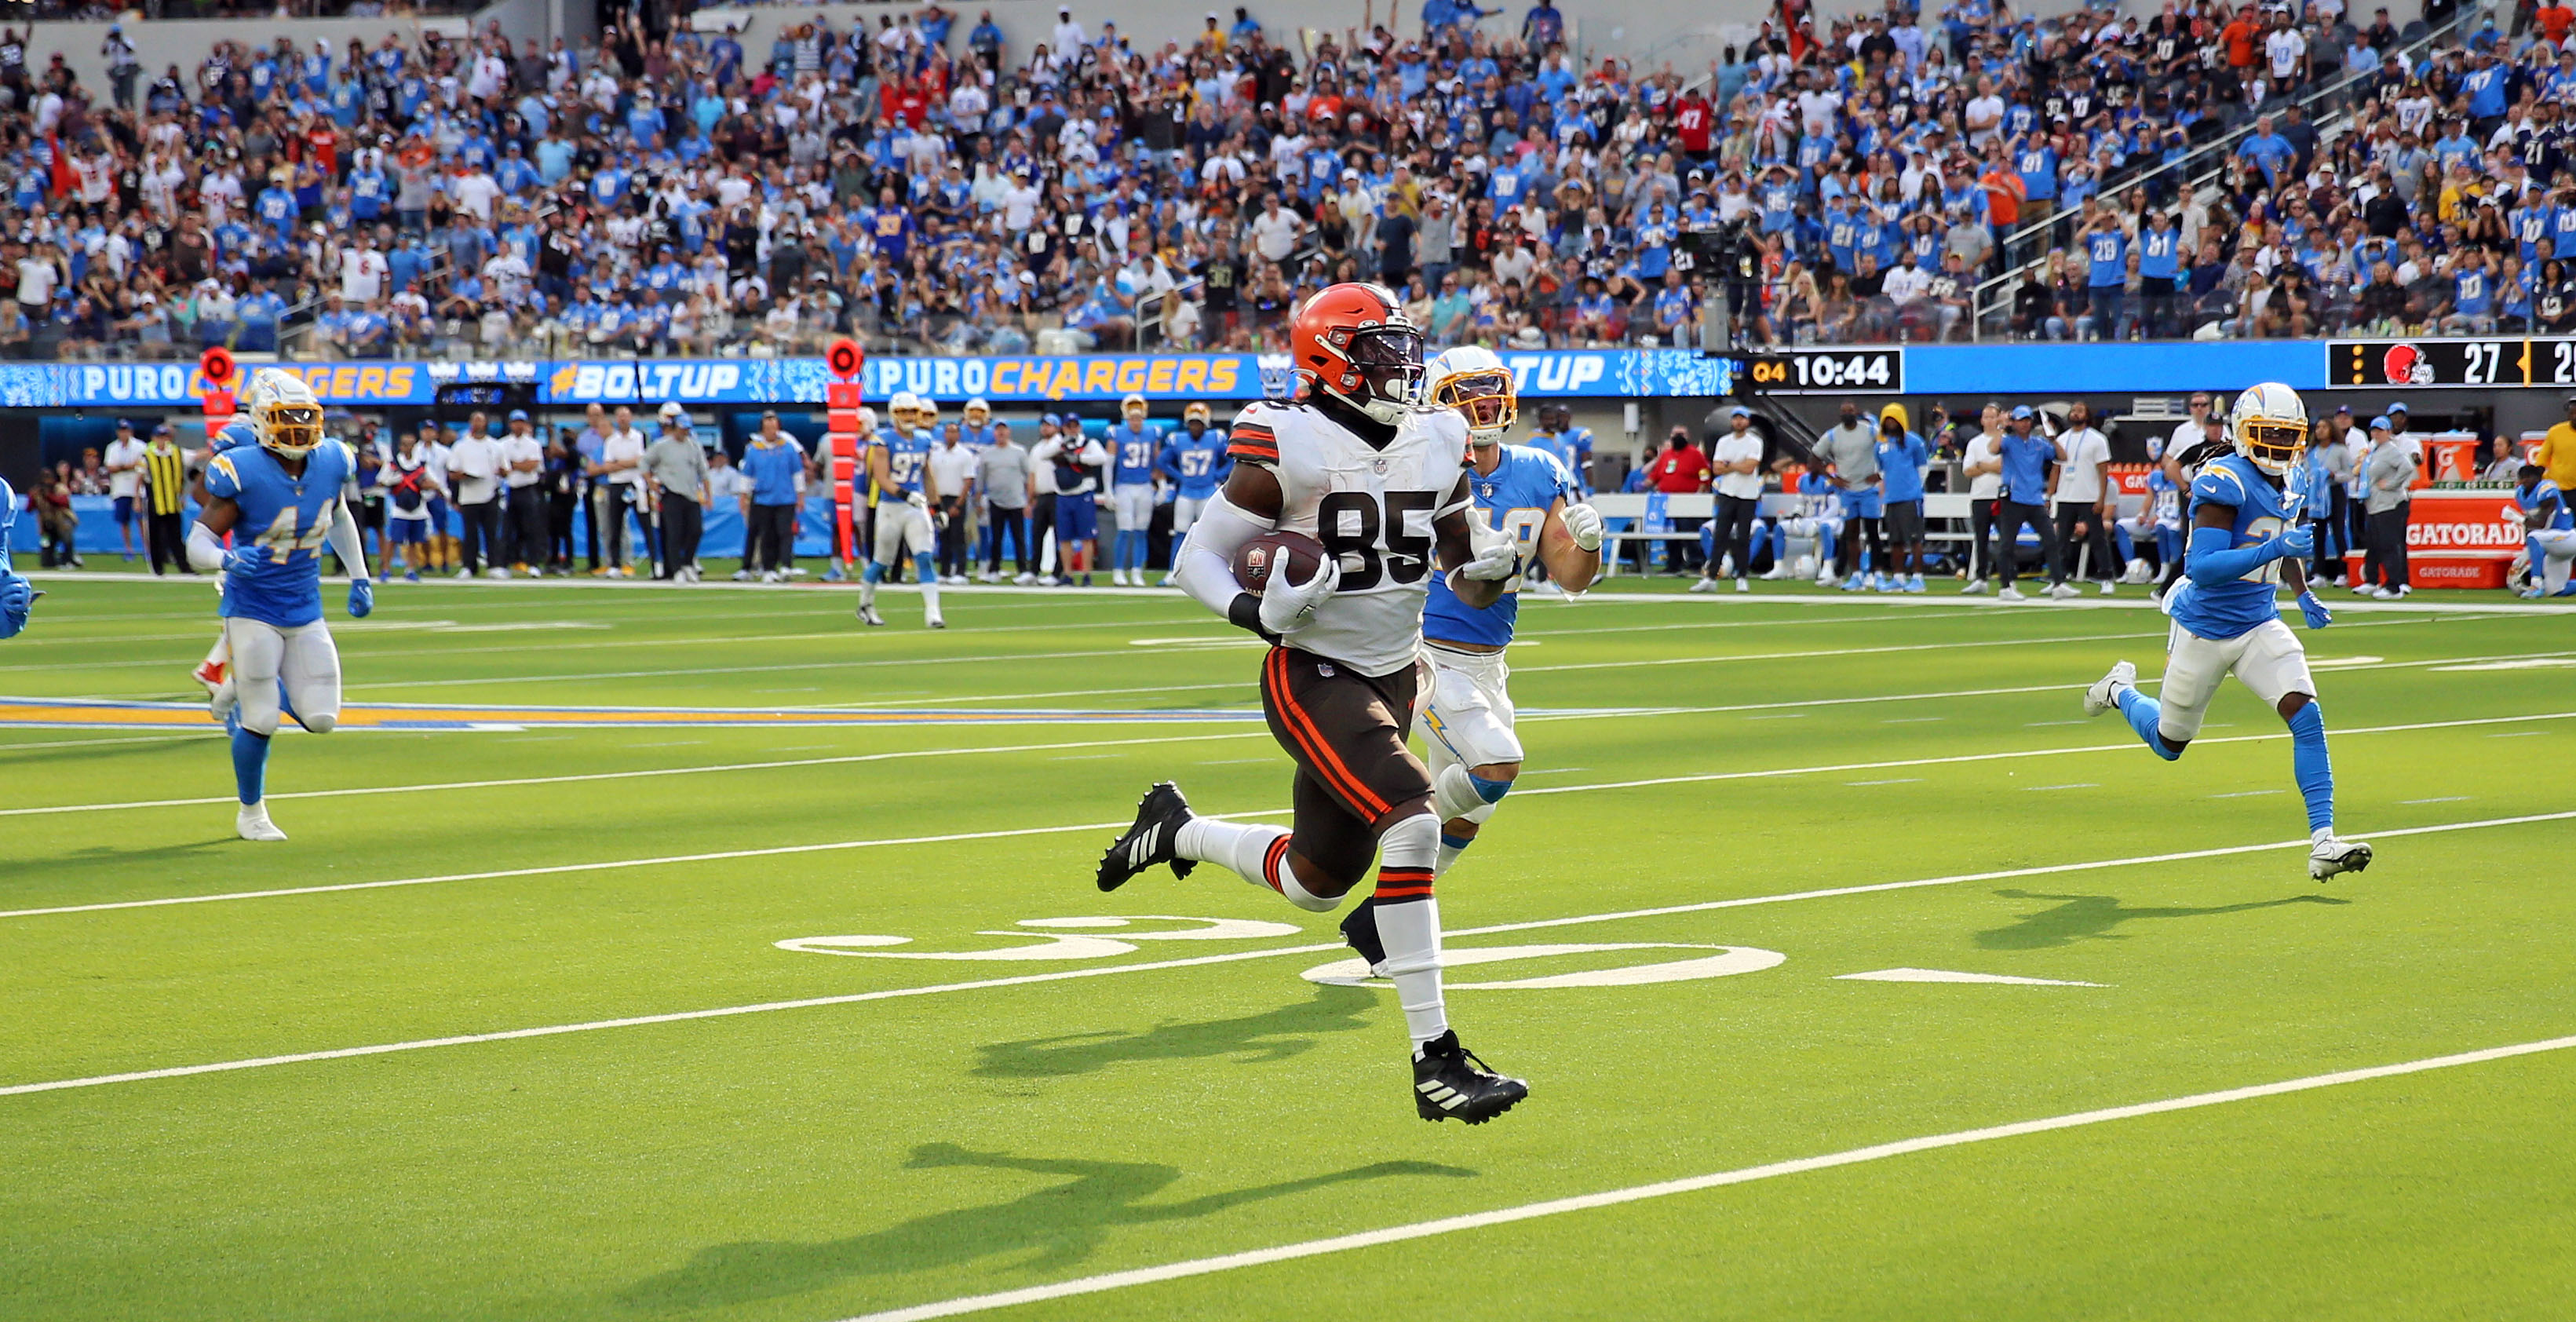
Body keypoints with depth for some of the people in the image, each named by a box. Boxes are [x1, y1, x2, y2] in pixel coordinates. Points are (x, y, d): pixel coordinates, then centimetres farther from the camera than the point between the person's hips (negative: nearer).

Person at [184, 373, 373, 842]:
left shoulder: (330, 463, -2)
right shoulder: (243, 473, -18)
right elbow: (197, 543, -14)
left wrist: (359, 576, 21)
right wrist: (227, 559, -35)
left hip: (306, 613, 5)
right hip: (254, 612, -5)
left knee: (320, 718, -2)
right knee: (260, 723, -6)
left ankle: (249, 705, 29)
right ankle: (251, 814, 18)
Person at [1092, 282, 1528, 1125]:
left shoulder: (1438, 444, 4)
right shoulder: (1291, 447, -14)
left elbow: (1464, 581, 13)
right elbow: (1199, 558, -9)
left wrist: (1486, 573, -11)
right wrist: (1257, 611, -28)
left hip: (1394, 677, 7)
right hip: (1314, 678, -7)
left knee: (1315, 883, 14)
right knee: (1413, 825, -26)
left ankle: (1175, 830, 43)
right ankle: (1434, 1060, -23)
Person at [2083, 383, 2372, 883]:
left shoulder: (2294, 483, 3)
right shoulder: (2225, 482, -22)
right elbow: (2202, 568, -30)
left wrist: (2304, 594, 9)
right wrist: (2273, 549, -39)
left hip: (2259, 625, 5)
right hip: (2205, 629, -5)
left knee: (2306, 716, -16)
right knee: (2169, 744, 13)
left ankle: (2323, 843, -16)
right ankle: (2120, 691, 47)